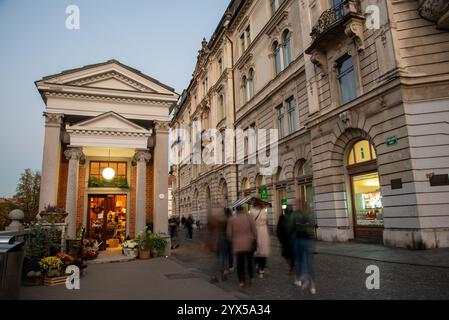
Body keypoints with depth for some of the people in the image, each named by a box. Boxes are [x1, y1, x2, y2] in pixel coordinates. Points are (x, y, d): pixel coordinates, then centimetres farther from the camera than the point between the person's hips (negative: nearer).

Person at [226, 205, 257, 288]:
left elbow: (229, 233, 1)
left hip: (237, 245, 1)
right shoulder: (249, 217, -6)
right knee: (250, 262, 16)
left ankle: (241, 281, 7)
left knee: (240, 263, 7)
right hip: (249, 244, 0)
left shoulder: (232, 219, -2)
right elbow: (254, 231, -5)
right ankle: (251, 278, 22)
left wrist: (232, 241, 15)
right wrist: (255, 239, 8)